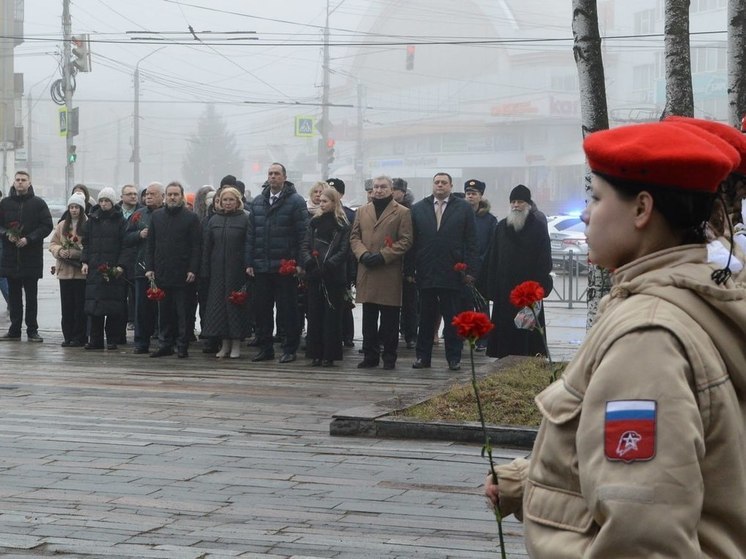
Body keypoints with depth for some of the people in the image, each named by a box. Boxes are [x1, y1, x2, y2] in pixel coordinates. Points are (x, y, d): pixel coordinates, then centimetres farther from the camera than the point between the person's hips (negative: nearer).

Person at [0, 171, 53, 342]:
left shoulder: (38, 203, 1)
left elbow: (47, 226, -3)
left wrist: (28, 239, -13)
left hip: (32, 257, -2)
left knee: (31, 296, 2)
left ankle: (32, 330, 7)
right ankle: (14, 331, 13)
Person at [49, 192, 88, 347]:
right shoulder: (62, 225, 12)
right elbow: (53, 244, 14)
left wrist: (75, 253, -18)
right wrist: (60, 251, -6)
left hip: (81, 271, -4)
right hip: (65, 270, 4)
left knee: (80, 305, -1)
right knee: (66, 305, 6)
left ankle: (79, 338, 5)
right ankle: (68, 336, 12)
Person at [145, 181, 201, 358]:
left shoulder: (191, 218, 0)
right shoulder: (157, 216, 11)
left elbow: (196, 247, -3)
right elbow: (150, 244, 12)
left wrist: (193, 270, -10)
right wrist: (149, 267, 4)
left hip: (182, 275, -4)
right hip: (161, 273, 4)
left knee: (183, 312, 0)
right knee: (164, 312, 8)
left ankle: (182, 346, 4)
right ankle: (165, 344, 14)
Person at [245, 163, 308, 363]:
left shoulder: (296, 201, -3)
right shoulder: (257, 202, 13)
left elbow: (302, 234, -7)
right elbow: (251, 234, 13)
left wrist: (299, 262, -13)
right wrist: (249, 262, 7)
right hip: (261, 267, 5)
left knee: (287, 310, 0)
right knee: (262, 309, 8)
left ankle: (289, 349, 8)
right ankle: (265, 348, 17)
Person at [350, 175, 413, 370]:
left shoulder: (402, 213, 2)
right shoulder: (362, 211, 16)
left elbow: (405, 241, -5)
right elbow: (354, 236, 12)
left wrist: (383, 256, -14)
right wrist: (363, 254, -7)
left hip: (390, 273, -4)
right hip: (367, 272, 4)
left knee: (390, 319, 0)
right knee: (369, 317, 7)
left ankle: (389, 357, 8)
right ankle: (370, 356, 13)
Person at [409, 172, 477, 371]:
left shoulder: (464, 208, 4)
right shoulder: (418, 208, 8)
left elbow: (471, 242, 1)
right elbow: (412, 241, 6)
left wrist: (470, 270, -6)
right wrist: (410, 269, -2)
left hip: (452, 273, -2)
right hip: (426, 273, 2)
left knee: (452, 318, 4)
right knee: (426, 318, 8)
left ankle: (454, 358, 10)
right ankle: (422, 356, 14)